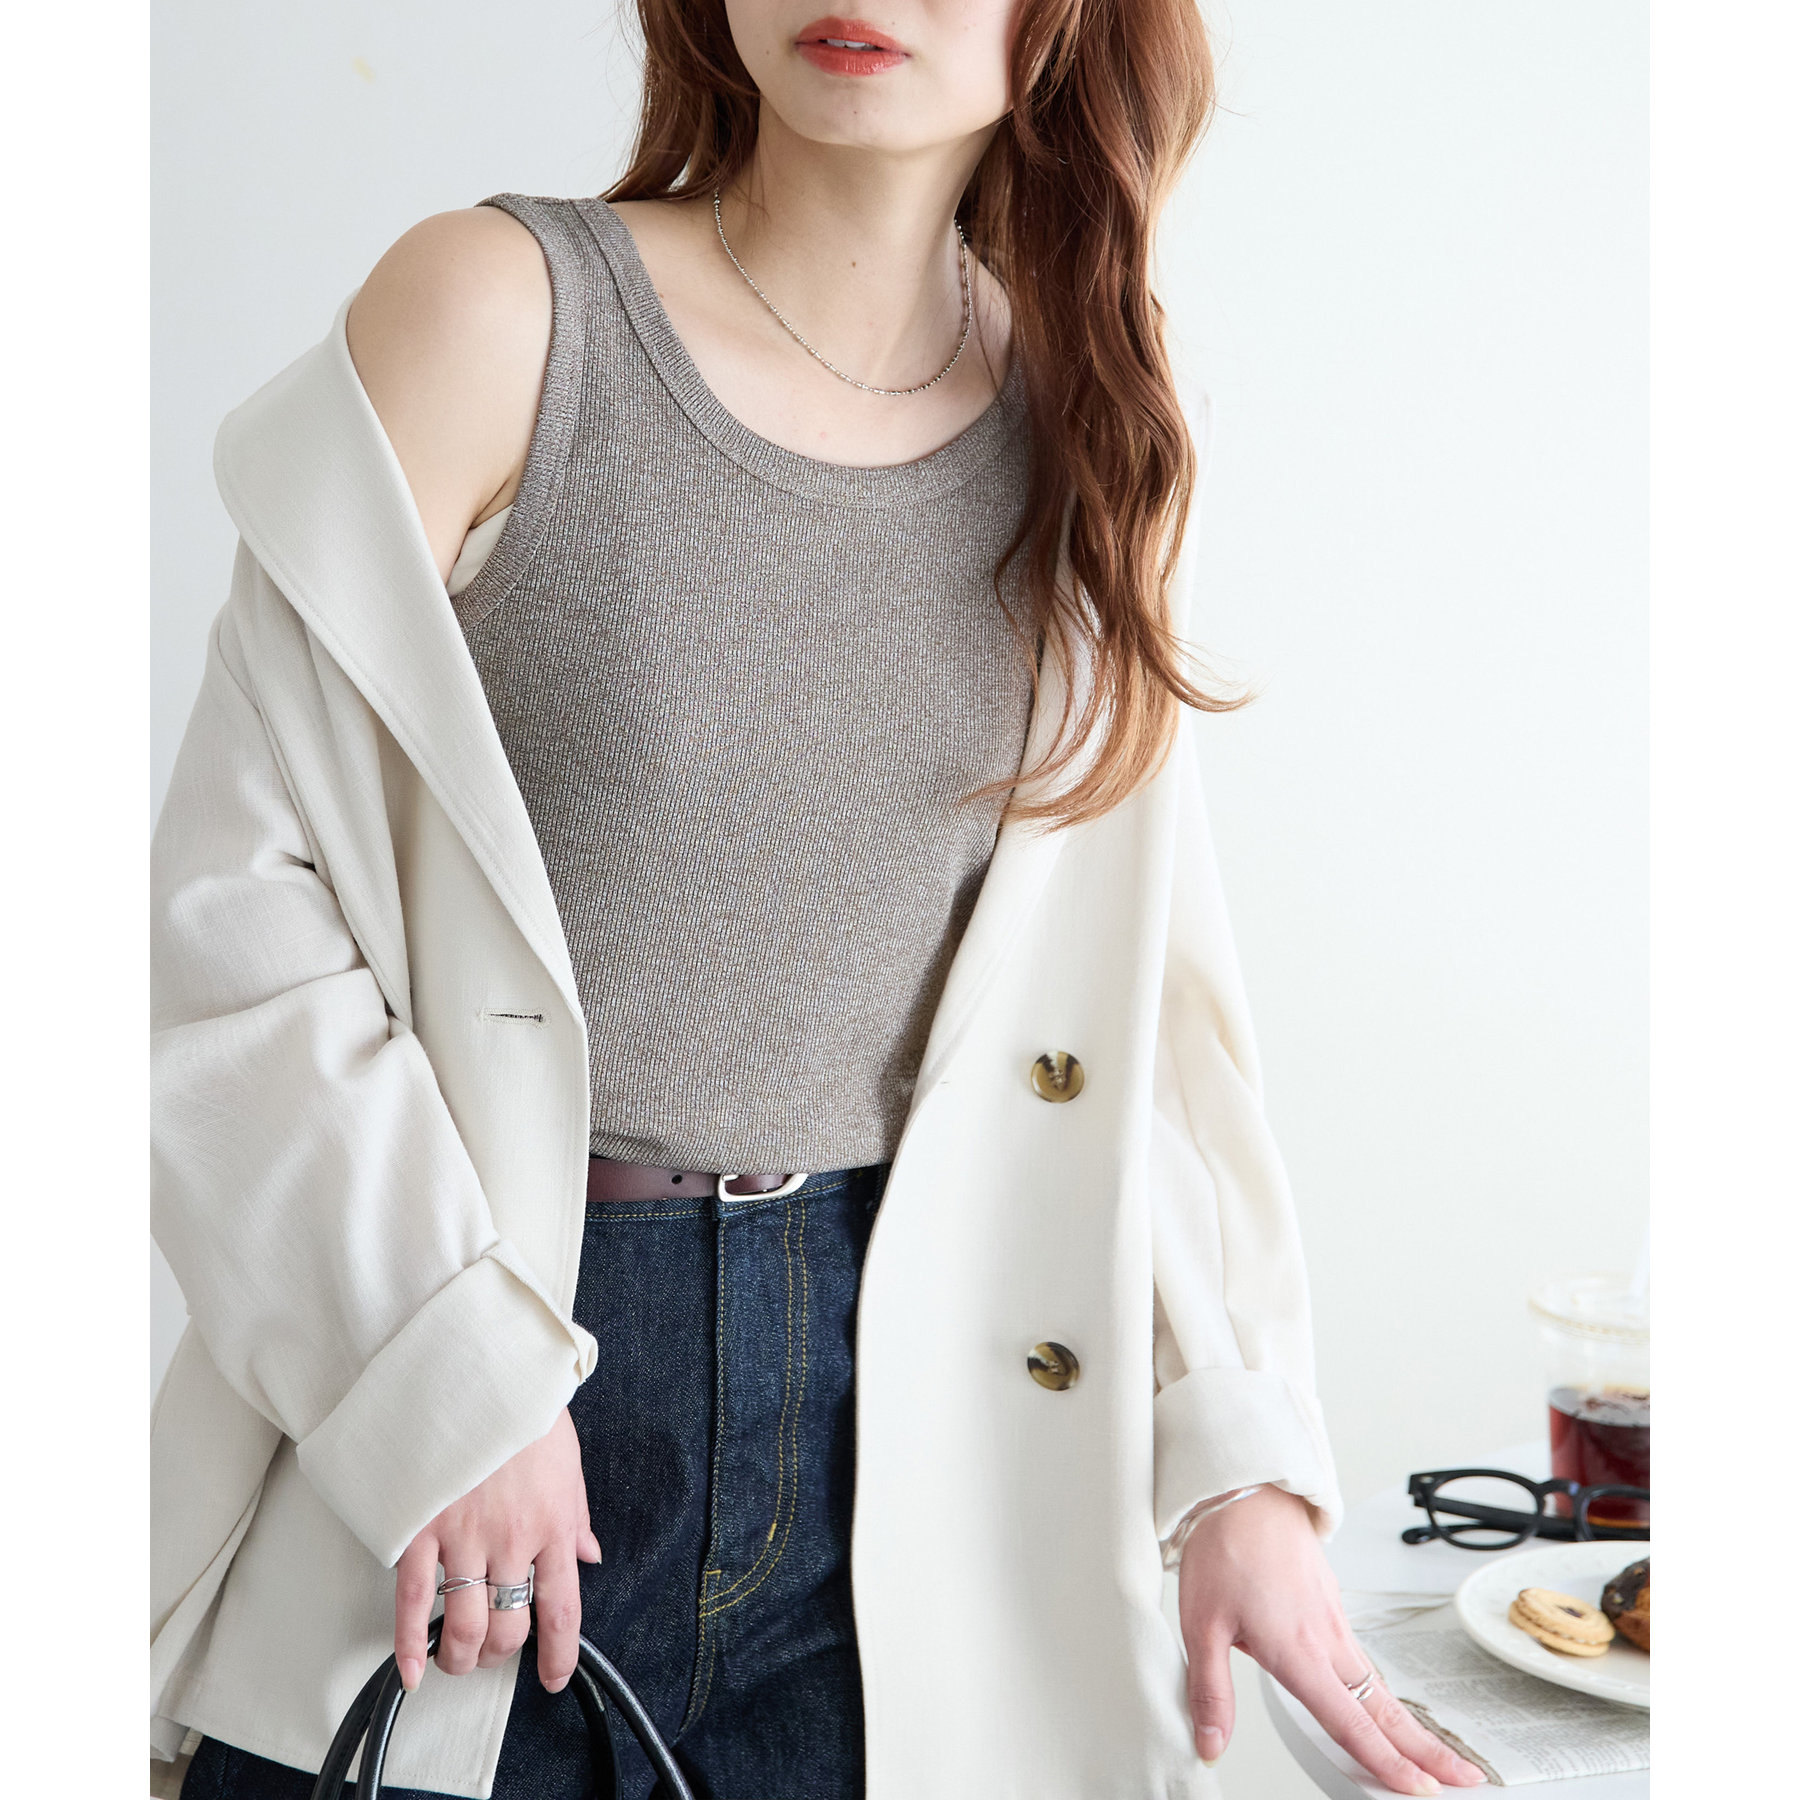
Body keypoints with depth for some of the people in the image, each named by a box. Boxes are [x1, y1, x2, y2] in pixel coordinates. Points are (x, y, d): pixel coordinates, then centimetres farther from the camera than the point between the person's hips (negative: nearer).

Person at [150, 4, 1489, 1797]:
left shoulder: (1091, 423, 2)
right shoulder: (501, 309, -10)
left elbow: (1142, 977, 6)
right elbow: (235, 889, -10)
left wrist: (1239, 1448, 2)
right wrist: (448, 1365, -15)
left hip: (886, 1397, 3)